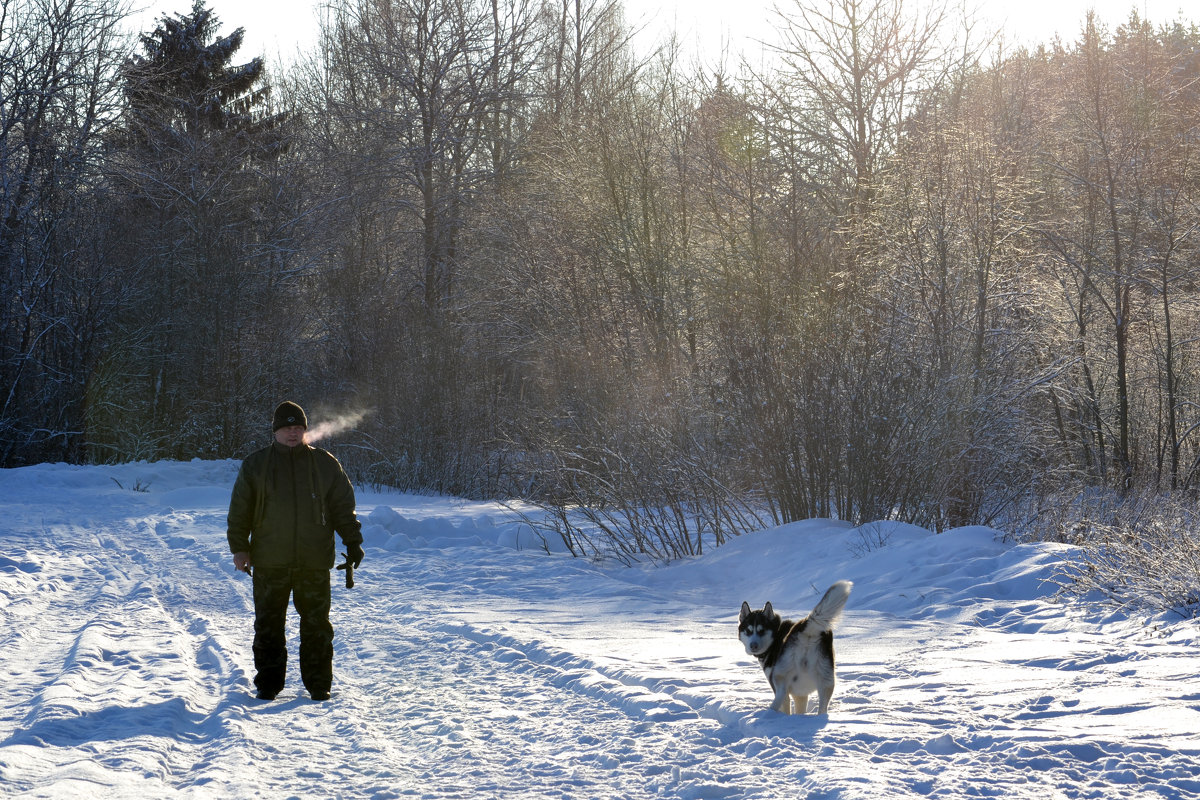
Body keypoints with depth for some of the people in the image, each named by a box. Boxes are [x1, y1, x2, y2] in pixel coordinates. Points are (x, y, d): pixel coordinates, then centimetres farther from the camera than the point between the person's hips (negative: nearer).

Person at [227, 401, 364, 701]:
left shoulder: (325, 464, 7)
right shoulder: (255, 465, 6)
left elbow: (343, 506, 11)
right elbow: (239, 510, 8)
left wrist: (353, 541, 4)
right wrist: (239, 547, 0)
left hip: (315, 563, 0)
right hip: (269, 562, 0)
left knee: (316, 625, 2)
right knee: (268, 626, 4)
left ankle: (319, 684, 11)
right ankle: (268, 684, 14)